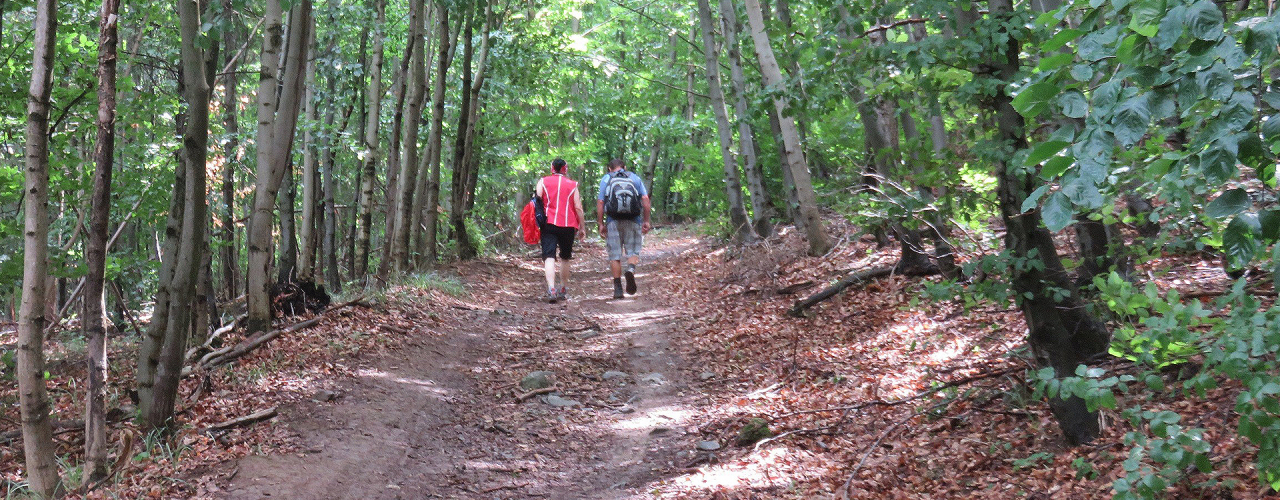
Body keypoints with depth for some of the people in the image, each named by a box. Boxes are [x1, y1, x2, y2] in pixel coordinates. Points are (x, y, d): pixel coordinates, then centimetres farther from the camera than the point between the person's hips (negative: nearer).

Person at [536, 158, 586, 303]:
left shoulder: (543, 182, 7)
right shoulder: (572, 185, 7)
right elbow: (578, 207, 2)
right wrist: (581, 227, 8)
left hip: (548, 224, -1)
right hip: (568, 226, 1)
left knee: (549, 257, -9)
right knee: (565, 258, 18)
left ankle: (551, 289, -27)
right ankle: (562, 290, 26)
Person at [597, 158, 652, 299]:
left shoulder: (606, 179, 12)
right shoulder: (635, 178, 14)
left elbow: (600, 202, 2)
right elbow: (645, 199, 3)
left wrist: (600, 224, 3)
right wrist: (646, 221, 5)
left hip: (613, 221, 0)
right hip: (632, 221, 0)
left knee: (615, 256, 5)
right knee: (633, 251, 8)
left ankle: (618, 289, 2)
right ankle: (631, 269, -23)